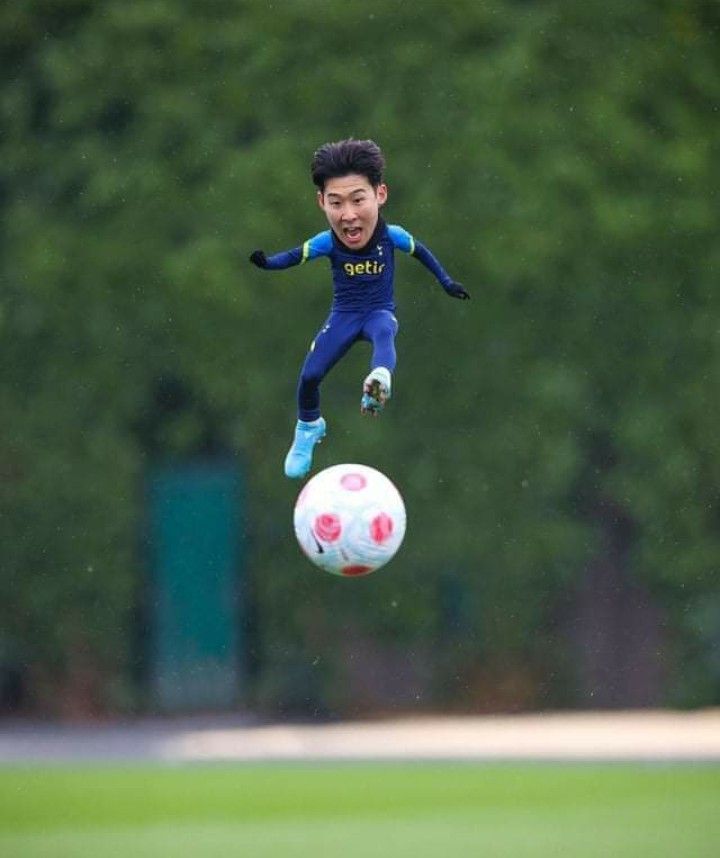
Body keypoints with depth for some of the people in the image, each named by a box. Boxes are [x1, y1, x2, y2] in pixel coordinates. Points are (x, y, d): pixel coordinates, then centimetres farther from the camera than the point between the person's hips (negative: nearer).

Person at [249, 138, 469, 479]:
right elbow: (295, 256, -5)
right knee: (309, 376, -7)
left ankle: (379, 381, -67)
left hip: (380, 311, -2)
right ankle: (308, 429, 24)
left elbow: (420, 252, 1)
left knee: (384, 331, -38)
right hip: (344, 314, 2)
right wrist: (266, 262, -24)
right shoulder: (327, 242, -21)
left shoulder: (391, 236, -20)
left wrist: (446, 282, 9)